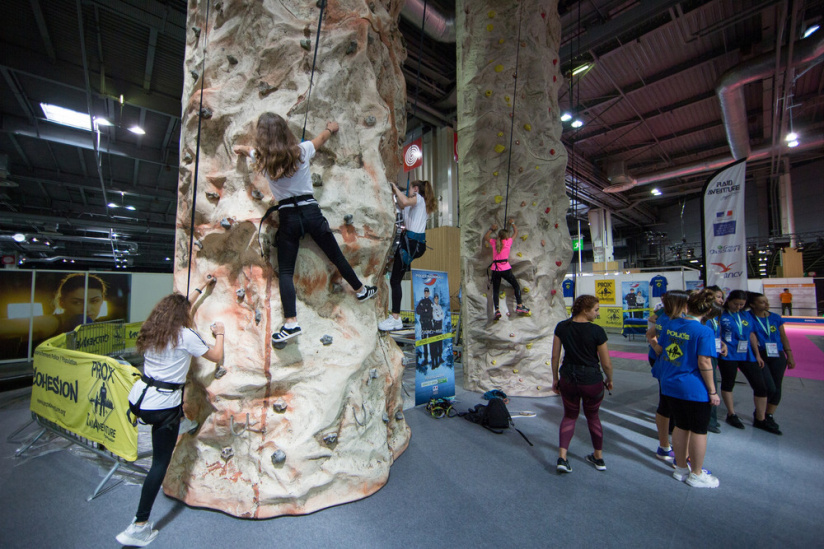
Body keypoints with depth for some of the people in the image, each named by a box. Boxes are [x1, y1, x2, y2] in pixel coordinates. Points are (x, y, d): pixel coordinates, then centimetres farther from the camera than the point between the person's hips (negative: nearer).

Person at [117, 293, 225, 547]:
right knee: (160, 462, 6)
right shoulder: (186, 335, -15)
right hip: (163, 408, -7)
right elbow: (216, 357, -6)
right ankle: (139, 527, 12)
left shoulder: (150, 332, 5)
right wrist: (220, 334, 10)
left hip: (137, 400, 7)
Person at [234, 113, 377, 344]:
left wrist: (241, 149, 49)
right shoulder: (302, 150, -1)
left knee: (285, 271, 3)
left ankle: (291, 322, -6)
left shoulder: (262, 158, -1)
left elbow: (245, 150, 25)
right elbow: (322, 138, 21)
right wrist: (331, 128, 43)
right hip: (311, 211, 1)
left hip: (288, 217, -1)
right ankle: (361, 290, 34)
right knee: (337, 257, 16)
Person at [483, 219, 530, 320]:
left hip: (495, 269, 2)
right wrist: (512, 223, 33)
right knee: (516, 286, 14)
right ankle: (519, 306, 11)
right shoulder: (508, 242, 3)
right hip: (505, 269, -2)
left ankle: (497, 310, -3)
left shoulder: (494, 242, 8)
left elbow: (485, 237, 27)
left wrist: (491, 229, 32)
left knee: (495, 290, 6)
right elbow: (516, 232, 20)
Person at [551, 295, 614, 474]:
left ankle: (562, 457, 10)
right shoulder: (597, 331, -16)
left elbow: (555, 356, -1)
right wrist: (609, 379, 10)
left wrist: (555, 378, 11)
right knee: (592, 416, 23)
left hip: (568, 379, 2)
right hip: (592, 381, -2)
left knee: (569, 416, 20)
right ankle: (598, 457, 40)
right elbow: (606, 364, -10)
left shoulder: (561, 327, -6)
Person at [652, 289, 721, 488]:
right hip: (694, 389, -5)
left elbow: (659, 349, 10)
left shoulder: (671, 324, 0)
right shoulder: (704, 332, -16)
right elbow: (704, 363, -18)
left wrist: (651, 339, 32)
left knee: (681, 426, 19)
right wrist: (712, 391, -9)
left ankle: (681, 468, 32)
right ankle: (696, 475, 26)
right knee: (698, 431, 11)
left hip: (670, 385, 6)